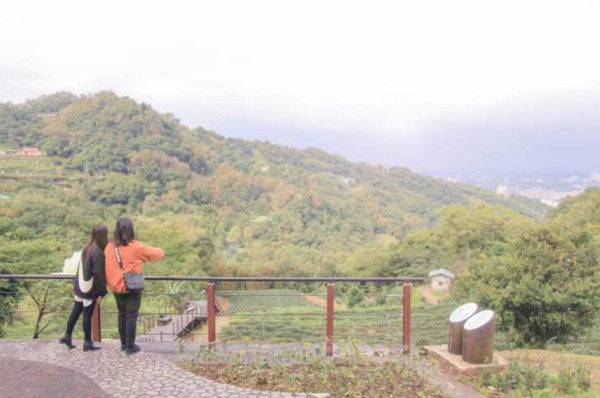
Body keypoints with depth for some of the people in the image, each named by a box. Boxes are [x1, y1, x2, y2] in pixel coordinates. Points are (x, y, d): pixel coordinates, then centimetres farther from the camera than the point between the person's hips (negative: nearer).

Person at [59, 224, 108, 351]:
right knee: (87, 314, 2)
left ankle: (67, 336, 25)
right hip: (90, 289, -8)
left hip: (80, 285, 8)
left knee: (76, 311, 17)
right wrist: (102, 291, -14)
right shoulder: (98, 252, -21)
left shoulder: (86, 248, 4)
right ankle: (87, 342, 11)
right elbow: (99, 274, -19)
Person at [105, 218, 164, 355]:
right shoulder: (136, 247, -11)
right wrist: (161, 252, 20)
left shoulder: (109, 247, -3)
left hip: (117, 288, 4)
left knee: (122, 315, 17)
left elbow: (108, 268, -1)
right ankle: (130, 346, 8)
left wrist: (112, 284, 10)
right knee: (131, 316, 3)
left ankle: (123, 344, 26)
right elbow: (157, 253, -2)